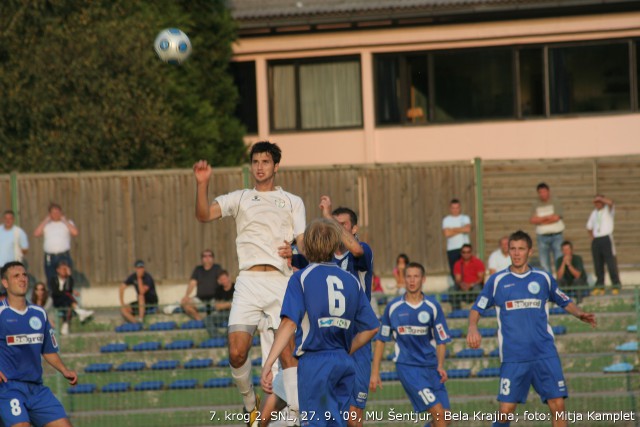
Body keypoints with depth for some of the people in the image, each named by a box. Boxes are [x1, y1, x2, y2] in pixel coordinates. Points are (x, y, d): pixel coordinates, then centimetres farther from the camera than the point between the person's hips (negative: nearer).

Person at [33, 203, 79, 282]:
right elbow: (36, 234, -1)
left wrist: (64, 220, 0)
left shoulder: (67, 223, 11)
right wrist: (45, 220, 4)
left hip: (64, 256, -2)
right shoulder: (45, 225, 14)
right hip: (49, 257, 2)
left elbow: (75, 233, -8)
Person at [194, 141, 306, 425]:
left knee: (288, 352, -10)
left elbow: (304, 245, 11)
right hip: (248, 282, 0)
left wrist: (295, 252, -12)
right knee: (237, 353, -13)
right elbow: (204, 215, 1)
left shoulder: (293, 202, 17)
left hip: (281, 282, 0)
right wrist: (202, 184, -15)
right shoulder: (239, 198, 16)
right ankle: (250, 403, 11)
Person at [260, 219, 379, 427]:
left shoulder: (301, 277, -2)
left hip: (315, 362, -5)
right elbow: (371, 327, 10)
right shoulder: (351, 280, 12)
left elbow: (289, 323, -14)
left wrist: (268, 364, -17)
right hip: (345, 364, 5)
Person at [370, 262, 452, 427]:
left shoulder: (433, 306, 1)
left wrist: (440, 366, -13)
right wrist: (375, 373, 5)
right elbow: (381, 340, 7)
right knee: (438, 412, -16)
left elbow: (441, 340, 4)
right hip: (407, 367, -3)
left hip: (431, 367, 3)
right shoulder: (393, 307, -1)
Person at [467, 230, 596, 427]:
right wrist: (473, 327, -11)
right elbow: (477, 309, 10)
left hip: (545, 355, 1)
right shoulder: (497, 280, 5)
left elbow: (565, 302, 20)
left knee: (558, 405, -7)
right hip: (512, 357, -1)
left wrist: (579, 313, 0)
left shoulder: (543, 278, 9)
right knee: (506, 410, -6)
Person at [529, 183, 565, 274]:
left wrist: (540, 220, -5)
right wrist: (547, 217, -8)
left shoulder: (556, 202, 1)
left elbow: (556, 218, -12)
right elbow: (532, 220, -3)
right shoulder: (536, 205, 9)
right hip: (542, 236, 3)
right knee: (544, 262, 2)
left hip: (556, 236, -3)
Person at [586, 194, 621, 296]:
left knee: (611, 262, -9)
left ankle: (616, 286, -8)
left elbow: (610, 202, -20)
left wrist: (600, 198, -9)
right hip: (596, 239, 5)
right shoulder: (594, 213, 18)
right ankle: (599, 286, 8)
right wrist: (592, 238, 12)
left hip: (606, 239, -5)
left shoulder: (608, 210, 4)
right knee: (598, 264, 3)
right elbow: (589, 227, 26)